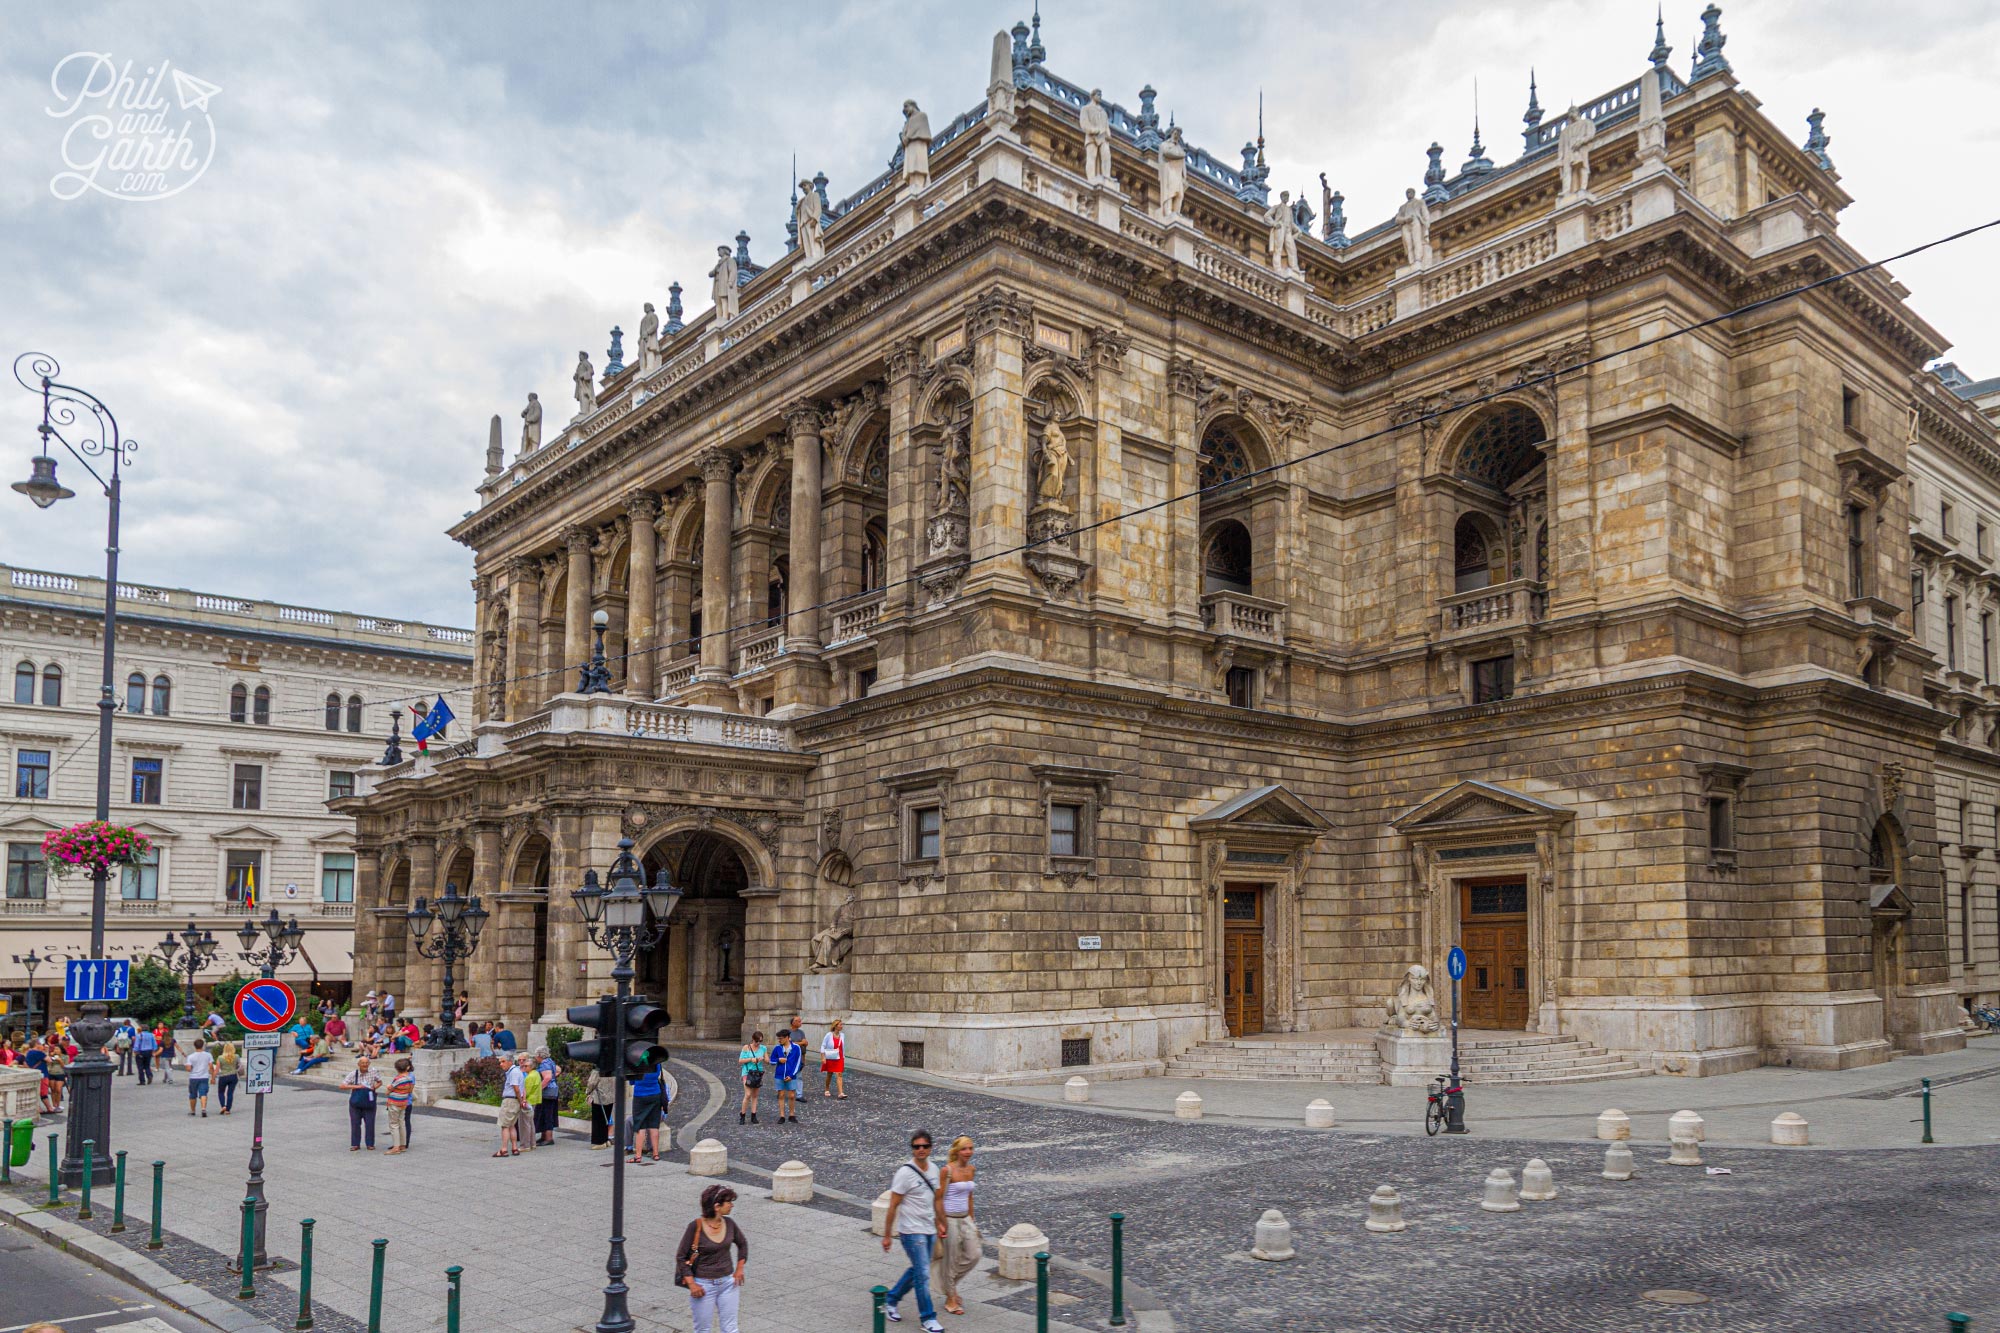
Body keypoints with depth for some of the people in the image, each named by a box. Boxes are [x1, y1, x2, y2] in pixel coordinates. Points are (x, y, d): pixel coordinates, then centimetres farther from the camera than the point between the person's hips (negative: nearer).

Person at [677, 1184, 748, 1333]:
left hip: (727, 1282, 4)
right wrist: (691, 1284, -15)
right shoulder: (696, 1226, -18)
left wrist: (739, 1268, 7)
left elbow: (743, 1243, 15)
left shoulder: (729, 1223, -4)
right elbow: (681, 1257, -11)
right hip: (704, 1285, -4)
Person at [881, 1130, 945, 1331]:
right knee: (923, 1274, -5)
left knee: (917, 1270, 17)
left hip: (929, 1230, 7)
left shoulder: (933, 1170, 4)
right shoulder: (905, 1172, -16)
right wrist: (887, 1235, -10)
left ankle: (891, 1299, 36)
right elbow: (893, 1205, -12)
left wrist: (939, 1224, 15)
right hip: (911, 1231, -7)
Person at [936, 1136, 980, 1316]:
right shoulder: (948, 1170, -16)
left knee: (973, 1256, 6)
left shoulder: (970, 1169, 5)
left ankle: (950, 1282, 29)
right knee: (952, 1259, 3)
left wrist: (971, 1220, 16)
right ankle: (950, 1299, 19)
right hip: (950, 1219, -7)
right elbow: (939, 1198, -13)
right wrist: (940, 1223, -16)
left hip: (965, 1219, 7)